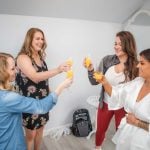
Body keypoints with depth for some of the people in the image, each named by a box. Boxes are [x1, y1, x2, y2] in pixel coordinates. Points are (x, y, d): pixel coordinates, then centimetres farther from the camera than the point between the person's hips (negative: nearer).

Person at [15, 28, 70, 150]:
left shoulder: (40, 56, 5)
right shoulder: (23, 57, -17)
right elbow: (35, 77, -32)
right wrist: (58, 70, -42)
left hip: (43, 100, 7)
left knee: (40, 130, 20)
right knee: (30, 134, 8)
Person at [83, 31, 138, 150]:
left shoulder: (136, 66, -16)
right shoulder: (107, 60, -10)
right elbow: (94, 82, -6)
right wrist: (91, 70, -23)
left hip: (123, 106, -2)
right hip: (105, 103, 3)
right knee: (100, 130, 23)